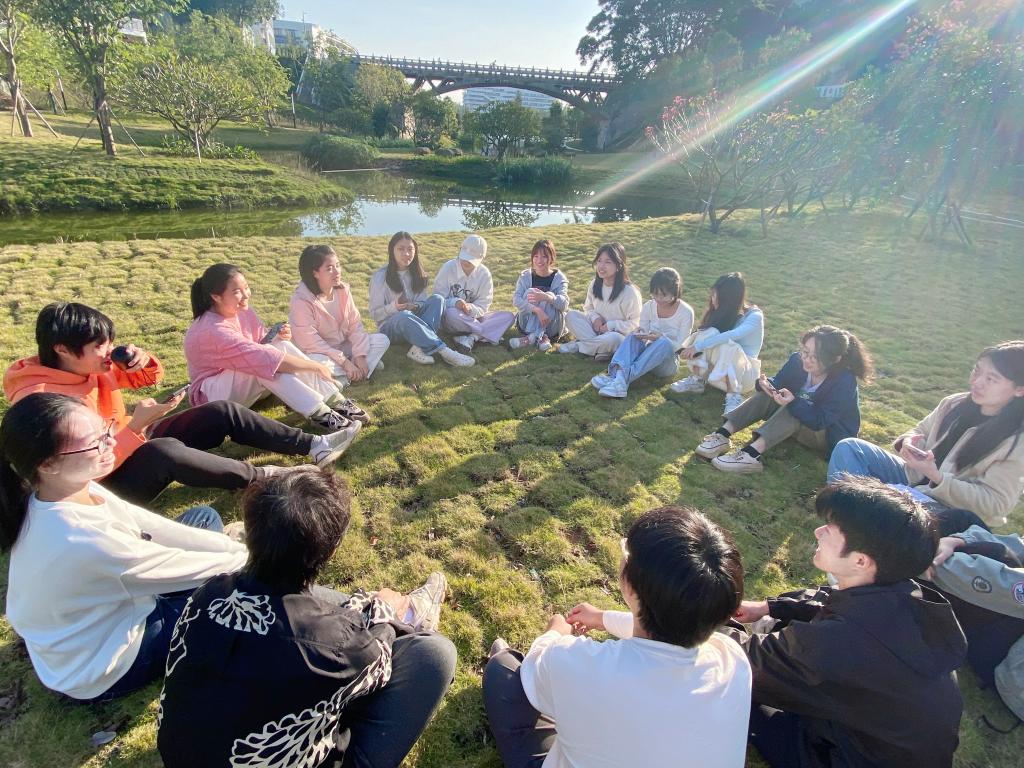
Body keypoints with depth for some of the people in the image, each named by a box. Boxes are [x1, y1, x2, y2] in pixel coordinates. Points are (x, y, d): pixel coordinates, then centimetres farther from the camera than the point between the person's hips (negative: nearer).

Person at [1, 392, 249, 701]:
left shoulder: (65, 492, -15)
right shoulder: (83, 540, -39)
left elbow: (151, 528, -10)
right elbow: (183, 568, -27)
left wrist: (239, 547, -13)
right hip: (103, 672, -7)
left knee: (205, 518, 6)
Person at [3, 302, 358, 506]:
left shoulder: (89, 366, -2)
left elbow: (151, 377, 11)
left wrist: (140, 358, -12)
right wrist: (137, 423, -33)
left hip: (133, 444, 8)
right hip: (104, 485, -8)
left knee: (223, 412, -6)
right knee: (165, 450, -41)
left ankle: (313, 446, -7)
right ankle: (257, 476, -21)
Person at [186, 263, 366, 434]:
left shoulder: (241, 310, -6)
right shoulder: (214, 330, -30)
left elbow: (263, 343, 1)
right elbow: (261, 356, -36)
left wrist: (278, 337, -23)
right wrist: (316, 366, -33)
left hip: (244, 381, 7)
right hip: (211, 394, -7)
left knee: (281, 345, -18)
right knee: (265, 361, -33)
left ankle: (335, 401, -24)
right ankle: (318, 413, -35)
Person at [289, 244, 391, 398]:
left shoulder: (343, 290, -6)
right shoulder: (301, 300, -22)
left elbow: (355, 324, -4)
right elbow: (310, 342, -24)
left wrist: (360, 356, -16)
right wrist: (345, 362, -26)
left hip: (342, 346, 6)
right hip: (319, 353, -6)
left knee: (382, 340, -7)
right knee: (317, 362, -40)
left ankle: (343, 379, -18)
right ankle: (350, 376, -12)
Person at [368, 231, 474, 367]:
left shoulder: (417, 274, 6)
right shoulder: (380, 276, -7)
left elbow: (425, 303, 6)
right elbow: (375, 314, -7)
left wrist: (415, 307, -18)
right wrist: (394, 307, -26)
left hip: (414, 323, 4)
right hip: (390, 327, -4)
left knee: (437, 298, -22)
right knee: (404, 315, -39)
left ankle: (419, 348, -38)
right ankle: (443, 350, -40)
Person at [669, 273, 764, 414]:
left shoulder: (754, 316, -20)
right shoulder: (721, 312, -3)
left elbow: (733, 335, -37)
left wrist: (698, 346, -41)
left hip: (743, 374, -4)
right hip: (717, 370, 4)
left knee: (726, 345, -35)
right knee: (710, 334, -23)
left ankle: (734, 397, -29)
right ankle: (696, 380, -15)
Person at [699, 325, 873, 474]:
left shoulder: (845, 383, -29)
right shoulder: (798, 360, -15)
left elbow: (819, 421, -32)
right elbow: (778, 383, -10)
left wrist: (793, 402, -49)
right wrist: (766, 384, -34)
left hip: (831, 436, -6)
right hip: (800, 419, 6)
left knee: (792, 409, -34)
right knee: (765, 395, -19)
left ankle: (750, 455, -50)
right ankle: (722, 435, -31)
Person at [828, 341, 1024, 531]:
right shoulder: (955, 404, -3)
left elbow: (994, 504, -19)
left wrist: (936, 477, -28)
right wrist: (908, 442, -13)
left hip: (961, 515, -7)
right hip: (918, 479, 7)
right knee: (848, 448, -8)